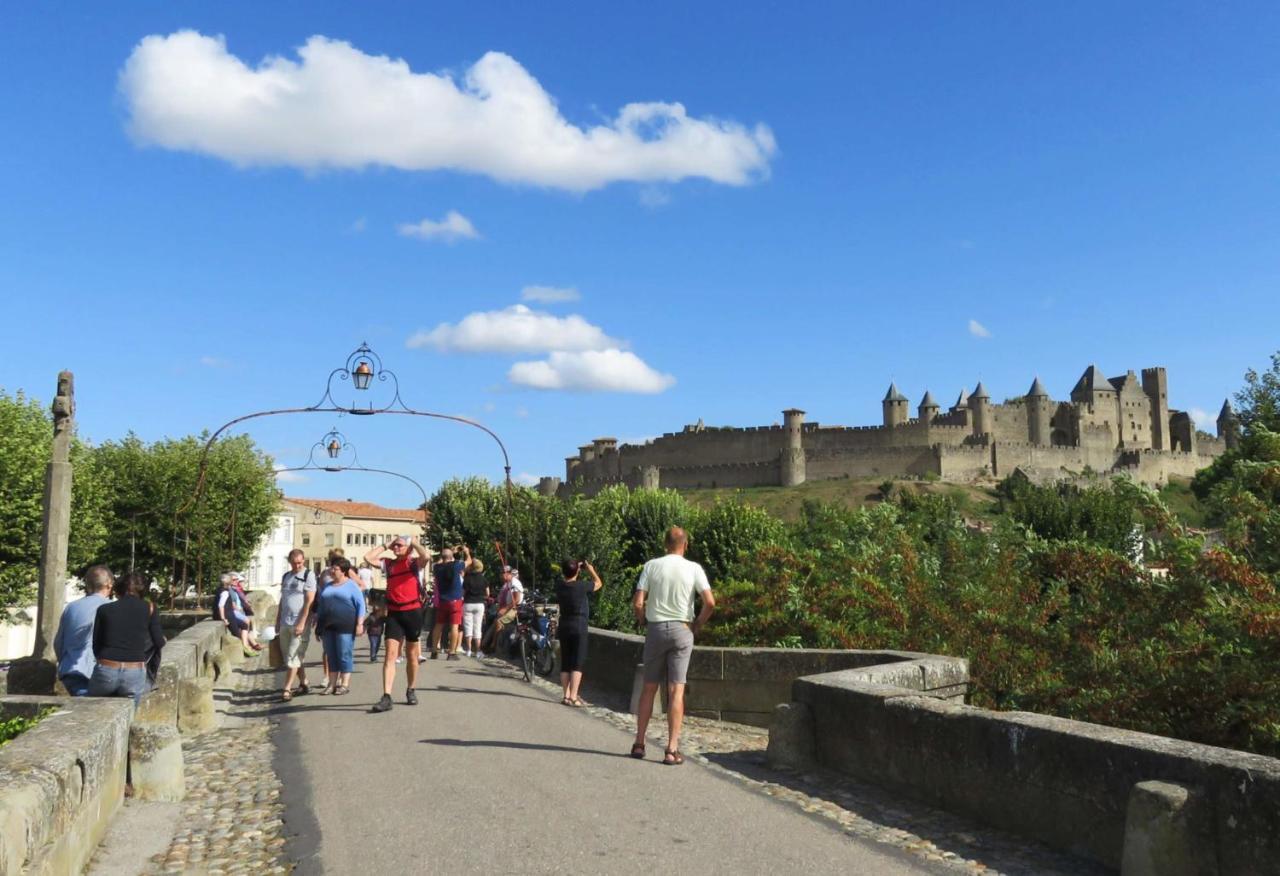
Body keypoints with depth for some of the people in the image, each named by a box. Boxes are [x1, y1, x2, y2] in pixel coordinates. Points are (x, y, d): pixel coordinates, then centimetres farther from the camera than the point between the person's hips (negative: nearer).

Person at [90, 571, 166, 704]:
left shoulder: (104, 609, 6)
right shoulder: (149, 608, 2)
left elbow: (95, 646, 10)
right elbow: (159, 643, 5)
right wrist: (163, 640, 27)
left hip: (106, 673, 1)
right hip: (134, 677, -1)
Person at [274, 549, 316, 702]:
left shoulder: (308, 575, -5)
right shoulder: (286, 576, 15)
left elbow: (309, 601, -11)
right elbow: (282, 600, 20)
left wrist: (302, 623, -17)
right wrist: (277, 622, 15)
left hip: (300, 623, -7)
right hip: (285, 623, 7)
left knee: (293, 656, -7)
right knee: (287, 655, 10)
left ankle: (287, 689, -5)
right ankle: (304, 683, 21)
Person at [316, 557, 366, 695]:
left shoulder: (351, 585, -1)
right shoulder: (327, 586, 17)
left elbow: (360, 604, -5)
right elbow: (321, 606, 20)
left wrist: (359, 624, -12)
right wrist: (320, 627, 16)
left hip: (345, 627, -6)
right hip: (329, 626, 6)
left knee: (344, 655, -4)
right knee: (331, 655, 7)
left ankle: (345, 684, 2)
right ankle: (332, 684, 14)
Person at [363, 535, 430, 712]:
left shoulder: (414, 562, -1)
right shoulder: (388, 563, 9)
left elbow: (426, 557, -23)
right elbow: (368, 557, -1)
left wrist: (414, 543, -8)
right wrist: (386, 545, 4)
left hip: (413, 612, -2)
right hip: (394, 613, 2)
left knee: (411, 655, 12)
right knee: (390, 654, -9)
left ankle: (411, 691, 29)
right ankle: (386, 697, -13)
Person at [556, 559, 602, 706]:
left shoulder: (560, 587, 0)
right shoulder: (581, 586, -14)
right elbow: (598, 583, 4)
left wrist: (576, 569, 18)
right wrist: (591, 570, 15)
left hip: (564, 627, 5)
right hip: (579, 628, -5)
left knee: (565, 663, 10)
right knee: (577, 664, -4)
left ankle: (566, 695, 13)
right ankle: (573, 697, -10)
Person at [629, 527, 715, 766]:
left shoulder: (651, 566, -1)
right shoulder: (694, 569, -3)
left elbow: (637, 603, -7)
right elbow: (710, 602, -10)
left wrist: (643, 622, 10)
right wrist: (697, 625, 4)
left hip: (655, 629, 1)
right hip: (682, 630, -1)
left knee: (649, 688, 12)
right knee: (676, 691, 0)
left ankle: (639, 744, 16)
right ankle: (672, 750, -2)